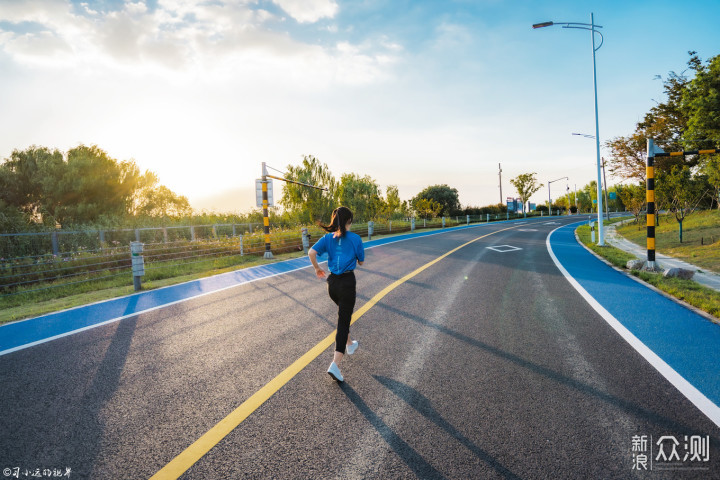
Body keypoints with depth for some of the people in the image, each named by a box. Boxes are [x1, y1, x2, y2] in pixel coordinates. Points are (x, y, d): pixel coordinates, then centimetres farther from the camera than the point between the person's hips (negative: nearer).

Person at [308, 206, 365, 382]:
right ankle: (335, 364, -12)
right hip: (347, 282, -5)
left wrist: (317, 268, 5)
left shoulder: (328, 237, 1)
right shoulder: (355, 238, -8)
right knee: (343, 321, -3)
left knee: (344, 314, 29)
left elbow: (311, 252, -11)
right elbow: (361, 262, 2)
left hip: (332, 282, 5)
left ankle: (349, 345, 47)